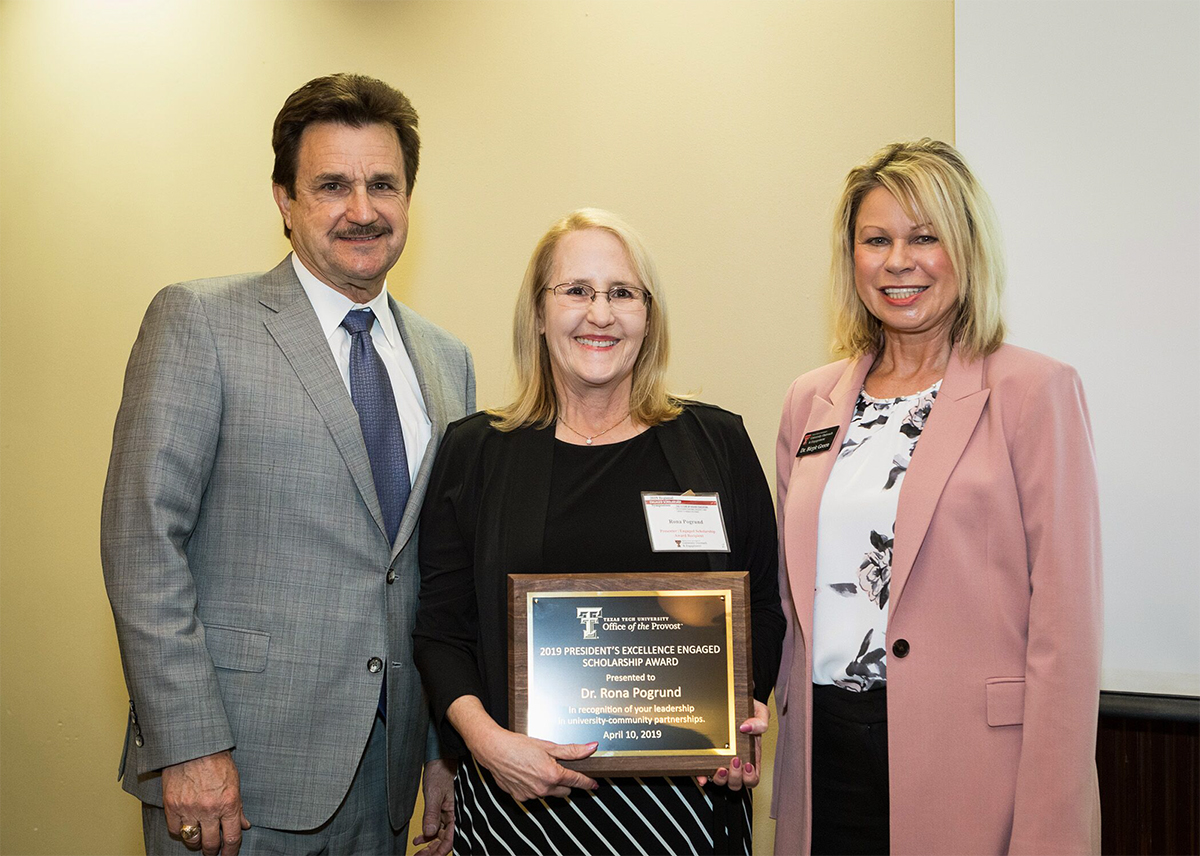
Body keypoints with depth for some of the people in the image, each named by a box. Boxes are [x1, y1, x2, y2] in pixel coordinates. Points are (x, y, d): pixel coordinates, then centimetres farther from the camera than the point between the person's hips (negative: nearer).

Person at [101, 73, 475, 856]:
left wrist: (446, 748, 11)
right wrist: (189, 747, -16)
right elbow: (142, 541, -11)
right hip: (238, 772, -4)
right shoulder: (198, 321, -5)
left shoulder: (448, 361, 11)